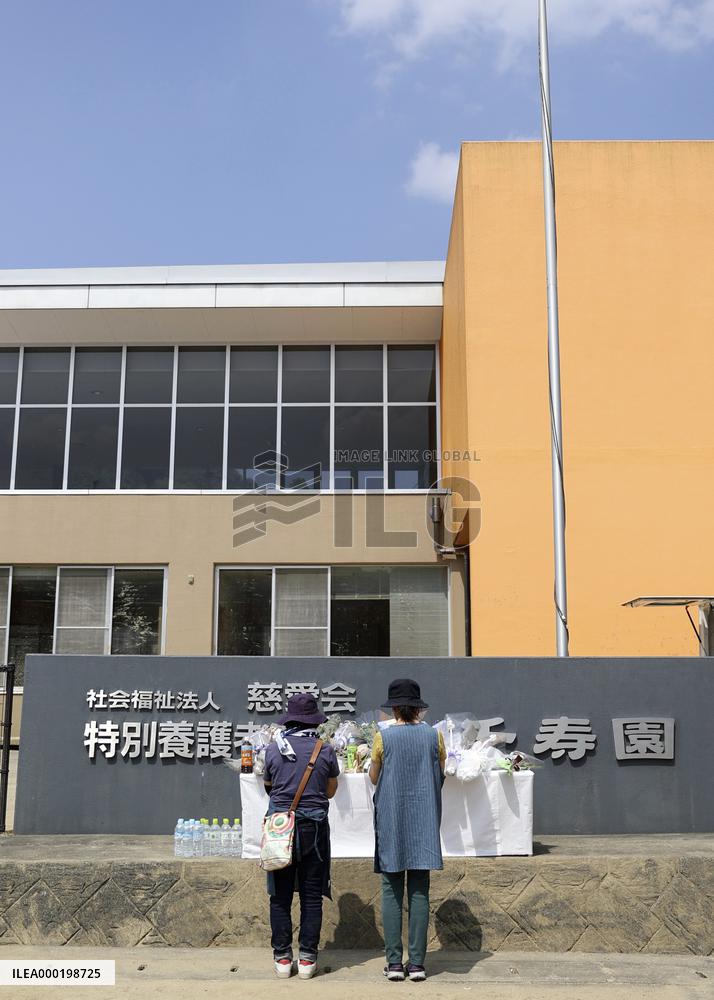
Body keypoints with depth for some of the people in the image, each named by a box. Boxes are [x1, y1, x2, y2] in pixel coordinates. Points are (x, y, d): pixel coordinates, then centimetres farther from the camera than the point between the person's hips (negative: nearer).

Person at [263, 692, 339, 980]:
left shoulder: (273, 750, -3)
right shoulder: (325, 751, -5)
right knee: (312, 896, 8)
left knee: (280, 895, 10)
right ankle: (307, 958, 11)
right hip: (314, 827, -1)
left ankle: (282, 958, 13)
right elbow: (330, 791, 7)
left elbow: (268, 786, 10)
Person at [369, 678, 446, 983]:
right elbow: (440, 776, 10)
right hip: (424, 820, 2)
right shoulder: (434, 736, -1)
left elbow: (374, 777, 5)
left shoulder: (383, 737, -6)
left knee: (392, 891, 5)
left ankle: (394, 962, 6)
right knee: (419, 891, 6)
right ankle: (417, 963, 7)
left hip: (391, 820, -1)